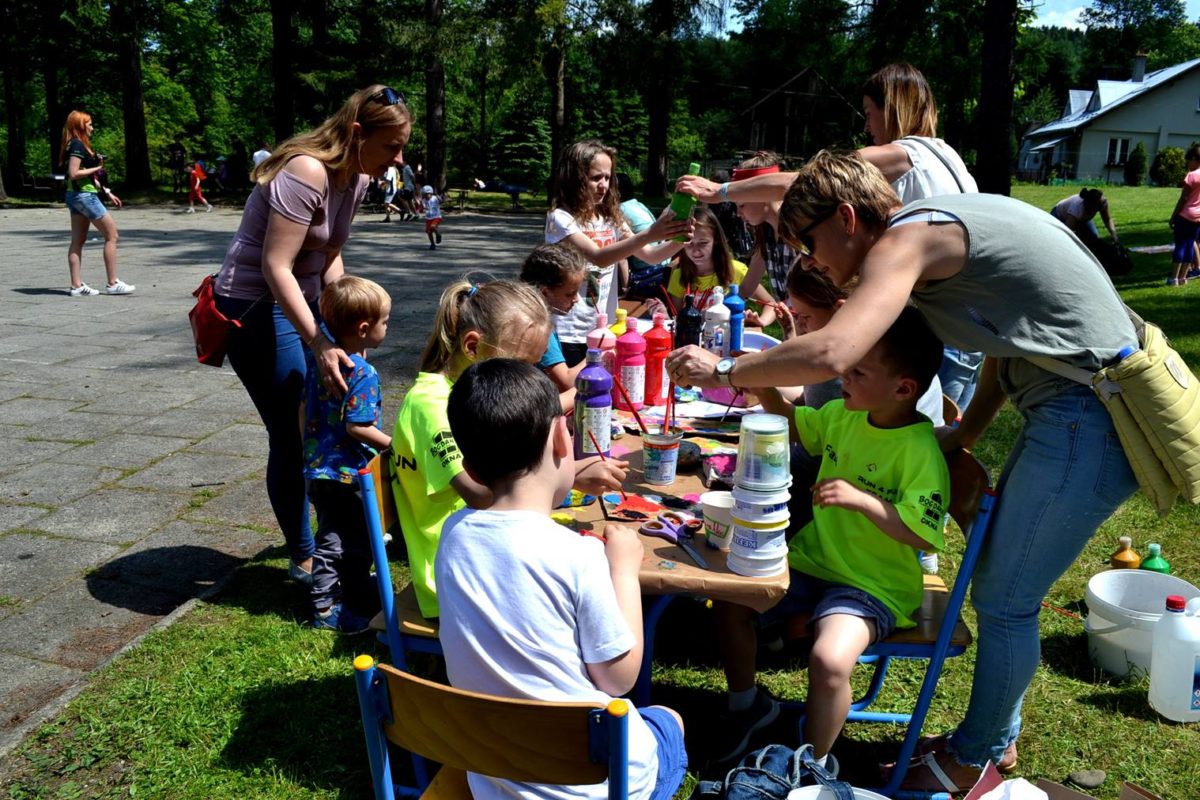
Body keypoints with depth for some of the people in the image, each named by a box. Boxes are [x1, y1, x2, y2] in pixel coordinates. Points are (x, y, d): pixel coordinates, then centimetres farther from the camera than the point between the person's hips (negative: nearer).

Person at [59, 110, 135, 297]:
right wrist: (96, 168, -11)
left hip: (76, 196, 10)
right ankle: (113, 284, -2)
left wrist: (107, 193, 20)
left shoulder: (77, 145, 16)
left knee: (78, 240, 6)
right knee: (112, 235, -3)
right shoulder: (77, 145, -13)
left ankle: (76, 285, 6)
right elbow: (74, 173, -22)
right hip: (84, 195, -10)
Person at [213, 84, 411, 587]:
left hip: (298, 302, 9)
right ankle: (304, 559, 13)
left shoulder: (356, 177, 3)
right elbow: (276, 268, -28)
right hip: (255, 307, -9)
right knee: (292, 435, -3)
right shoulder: (306, 173, -25)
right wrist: (320, 345, -33)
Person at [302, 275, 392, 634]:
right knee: (358, 542, 8)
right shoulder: (362, 373, -22)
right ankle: (360, 606, 22)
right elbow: (356, 427, -24)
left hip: (318, 468, 8)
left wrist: (310, 449, 23)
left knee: (330, 539, 18)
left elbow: (305, 409, 12)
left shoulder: (318, 356, 3)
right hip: (349, 473, -8)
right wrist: (393, 445, -15)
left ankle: (325, 607, 26)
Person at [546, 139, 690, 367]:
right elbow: (599, 257, -27)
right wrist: (649, 234, -36)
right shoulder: (560, 218, -12)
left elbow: (650, 256, 4)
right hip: (569, 336, -6)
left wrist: (678, 240, -16)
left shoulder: (611, 218, 8)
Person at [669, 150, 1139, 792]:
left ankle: (974, 761, 23)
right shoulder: (935, 222, 12)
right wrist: (966, 433, 11)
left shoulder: (904, 238, -17)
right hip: (1070, 407, 10)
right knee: (996, 588, 18)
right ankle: (996, 734, 36)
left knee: (1003, 601, 3)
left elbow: (830, 354, -33)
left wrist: (721, 371, -19)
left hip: (1087, 420, -10)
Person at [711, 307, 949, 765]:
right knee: (729, 595, 0)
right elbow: (792, 423, 19)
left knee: (829, 660, -29)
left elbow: (925, 537, -25)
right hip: (812, 560, 8)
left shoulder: (920, 451, -21)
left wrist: (861, 499, -33)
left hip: (874, 585, -7)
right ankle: (746, 706, 25)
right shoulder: (843, 415, 0)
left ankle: (813, 765, 2)